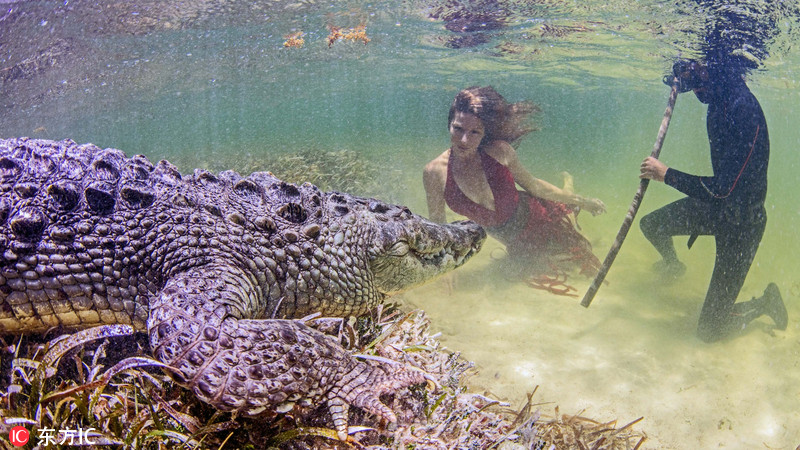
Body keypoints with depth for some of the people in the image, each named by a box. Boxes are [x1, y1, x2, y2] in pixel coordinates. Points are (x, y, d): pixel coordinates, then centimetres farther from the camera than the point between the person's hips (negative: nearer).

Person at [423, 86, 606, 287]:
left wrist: (580, 200, 2)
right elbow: (437, 224, -10)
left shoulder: (499, 152, -24)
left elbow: (532, 184, -6)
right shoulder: (435, 172, -24)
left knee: (588, 266, 20)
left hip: (541, 220, -1)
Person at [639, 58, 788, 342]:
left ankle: (765, 302, 25)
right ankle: (673, 265, 48)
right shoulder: (720, 100, -6)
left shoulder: (743, 109, -32)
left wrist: (666, 174, -20)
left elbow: (723, 189, -31)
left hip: (741, 221, -8)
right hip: (717, 205, 8)